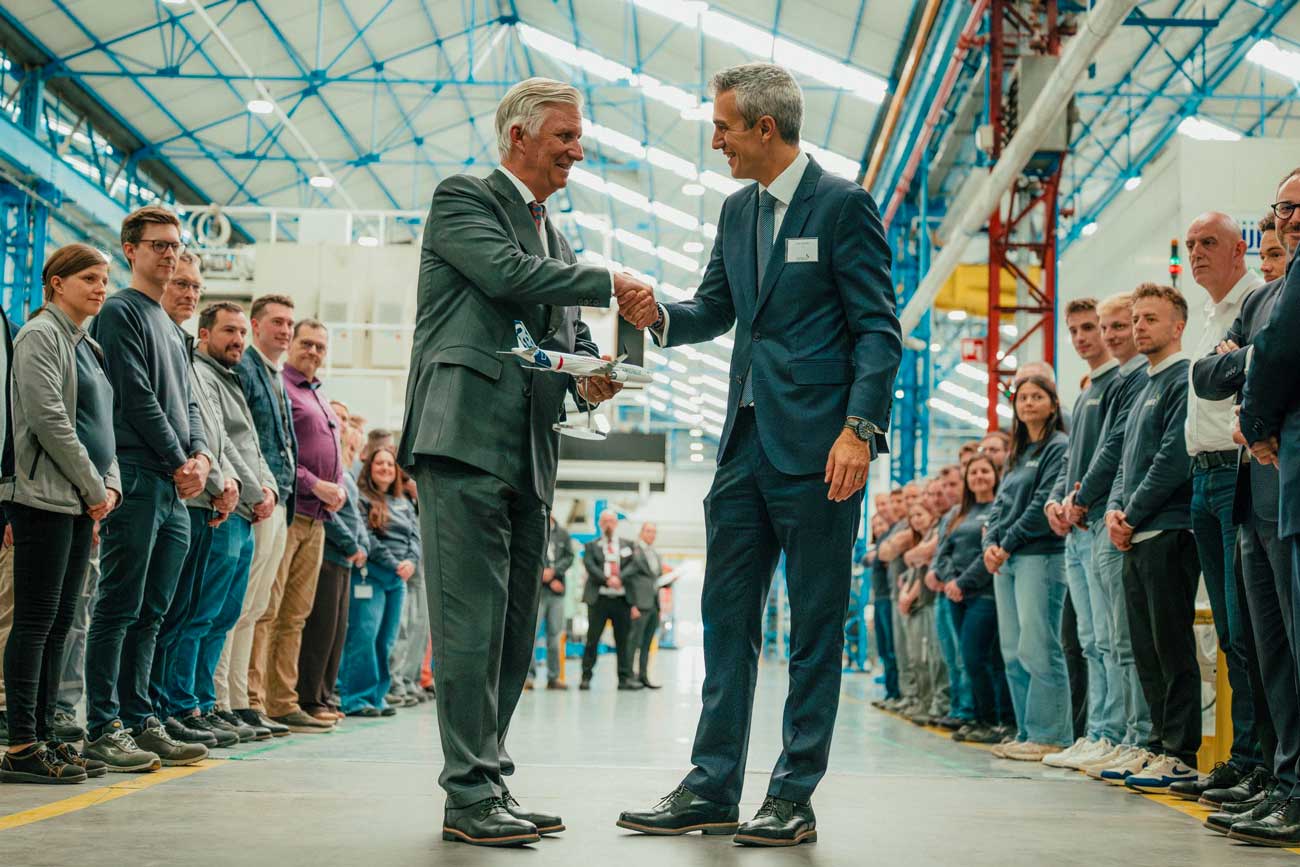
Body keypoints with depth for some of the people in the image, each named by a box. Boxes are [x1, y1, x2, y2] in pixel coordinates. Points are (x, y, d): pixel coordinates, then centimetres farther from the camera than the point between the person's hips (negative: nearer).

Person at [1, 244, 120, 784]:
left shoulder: (88, 347, 20)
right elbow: (48, 419, -15)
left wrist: (110, 485, 5)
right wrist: (94, 486, -12)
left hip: (82, 503, 9)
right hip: (44, 497, -9)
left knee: (59, 624, 8)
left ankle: (43, 737, 11)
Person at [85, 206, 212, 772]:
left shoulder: (171, 327, 23)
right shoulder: (120, 312, -3)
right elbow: (137, 397, -11)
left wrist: (201, 455, 1)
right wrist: (180, 461, -8)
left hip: (175, 489, 8)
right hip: (136, 479, -8)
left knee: (150, 614, 9)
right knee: (119, 609, -7)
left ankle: (139, 720, 13)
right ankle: (103, 729, -6)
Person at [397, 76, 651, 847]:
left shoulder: (555, 240, 25)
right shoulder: (463, 199, 2)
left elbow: (571, 336, 24)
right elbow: (507, 272, -15)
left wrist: (592, 377, 1)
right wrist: (611, 284, -10)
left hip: (529, 457, 8)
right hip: (466, 439, -8)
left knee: (514, 630, 9)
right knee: (472, 623, -9)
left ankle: (491, 784, 16)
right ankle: (470, 796, -6)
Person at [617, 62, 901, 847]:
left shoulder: (843, 205, -6)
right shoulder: (738, 210, 15)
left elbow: (879, 330, -9)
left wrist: (860, 430, -19)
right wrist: (660, 316, 0)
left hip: (817, 448, -7)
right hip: (747, 442, 8)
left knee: (815, 626, 1)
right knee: (727, 616, 8)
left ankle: (794, 796, 7)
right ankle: (713, 787, 15)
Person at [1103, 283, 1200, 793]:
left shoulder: (1183, 380, -7)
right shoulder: (1145, 390, 22)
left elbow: (1175, 458, -16)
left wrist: (1133, 514, -10)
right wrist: (1114, 511, 5)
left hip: (1168, 532, -9)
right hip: (1135, 539, 9)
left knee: (1173, 646, -7)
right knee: (1147, 650, 10)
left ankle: (1181, 755, -4)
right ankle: (1161, 745, 15)